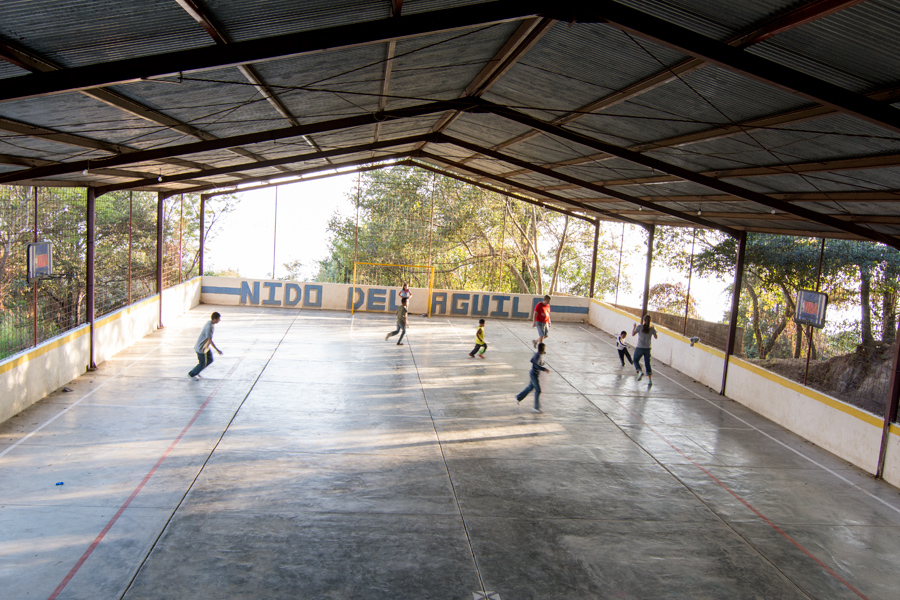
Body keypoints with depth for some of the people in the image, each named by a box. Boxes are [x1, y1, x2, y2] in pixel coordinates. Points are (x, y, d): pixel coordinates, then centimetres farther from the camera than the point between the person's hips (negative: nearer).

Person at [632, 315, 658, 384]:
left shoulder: (639, 326, -11)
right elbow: (656, 337, 9)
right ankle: (650, 380, 9)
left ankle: (640, 372, -13)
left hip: (639, 348, -3)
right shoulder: (652, 328, -3)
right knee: (647, 364, 13)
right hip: (647, 348, 3)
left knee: (635, 360, 16)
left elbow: (633, 334, -2)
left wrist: (634, 327, 12)